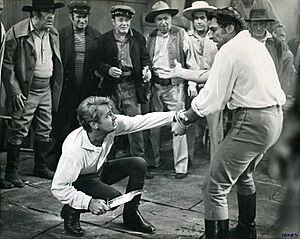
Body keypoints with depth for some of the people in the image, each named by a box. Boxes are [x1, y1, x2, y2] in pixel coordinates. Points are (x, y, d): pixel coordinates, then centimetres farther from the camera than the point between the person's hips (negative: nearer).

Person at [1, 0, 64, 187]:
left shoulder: (53, 34, 8)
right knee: (18, 132, -2)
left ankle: (41, 167, 29)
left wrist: (56, 89, 10)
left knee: (45, 131, 13)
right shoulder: (17, 33, -12)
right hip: (26, 91, -6)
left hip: (47, 90, 6)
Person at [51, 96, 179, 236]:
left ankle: (131, 216, 5)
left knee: (138, 164, -12)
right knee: (114, 198, -31)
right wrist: (88, 202, -41)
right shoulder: (74, 150, -38)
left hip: (100, 171, 7)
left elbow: (142, 121, -15)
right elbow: (58, 188, -33)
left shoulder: (113, 124, -23)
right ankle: (71, 211, -5)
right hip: (79, 181, -6)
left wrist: (174, 116, -21)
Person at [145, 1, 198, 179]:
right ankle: (155, 160, 28)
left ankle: (181, 166, 1)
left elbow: (190, 60, -3)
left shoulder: (181, 35, -1)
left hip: (175, 85, -4)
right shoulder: (150, 38, 10)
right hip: (155, 85, 4)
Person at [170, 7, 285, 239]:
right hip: (274, 117, 10)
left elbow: (212, 97, -13)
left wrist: (184, 120, -2)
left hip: (252, 121, -10)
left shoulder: (230, 49, -10)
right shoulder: (256, 45, 16)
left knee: (214, 187, -6)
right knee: (243, 174, 29)